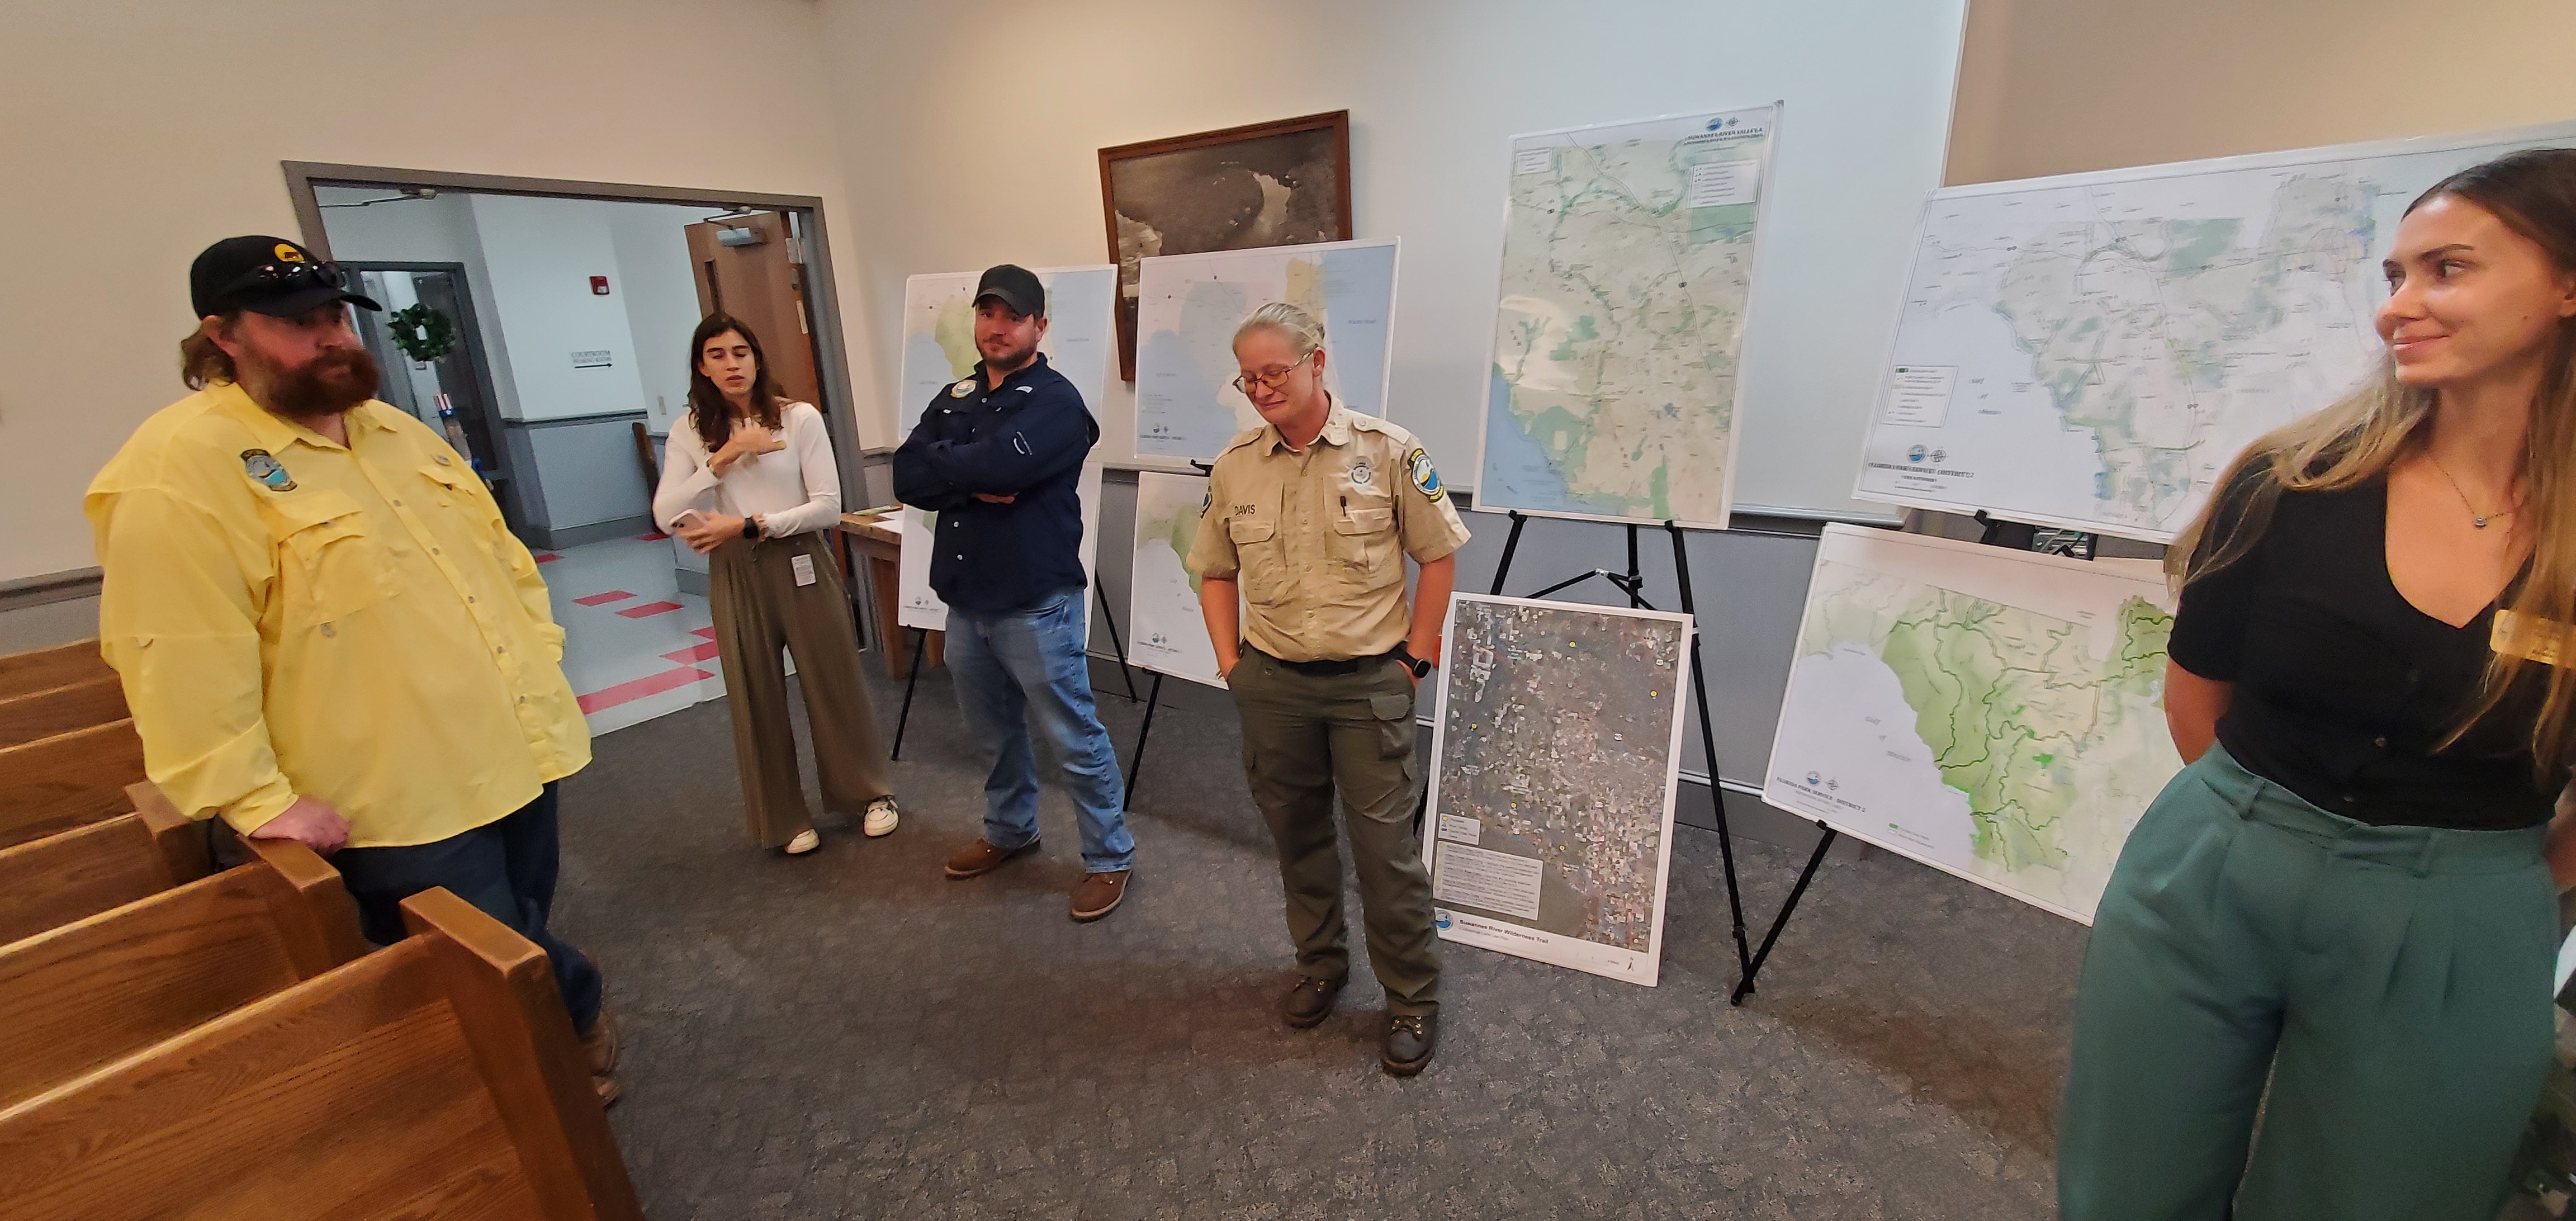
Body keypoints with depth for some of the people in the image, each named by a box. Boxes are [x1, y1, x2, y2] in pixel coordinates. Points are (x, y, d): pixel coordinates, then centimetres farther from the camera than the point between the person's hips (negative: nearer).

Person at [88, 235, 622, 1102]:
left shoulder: (396, 431, 13)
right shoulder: (181, 463, -12)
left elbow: (499, 550, 19)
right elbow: (181, 656, -17)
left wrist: (540, 652, 11)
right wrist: (254, 798, -17)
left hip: (515, 752, 7)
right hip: (396, 804, -7)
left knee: (522, 949, 21)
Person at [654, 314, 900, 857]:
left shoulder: (800, 418, -5)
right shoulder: (689, 431, 2)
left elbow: (829, 506, -10)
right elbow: (666, 515, -9)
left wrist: (749, 525, -17)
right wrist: (727, 455, -16)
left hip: (802, 565, -2)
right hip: (735, 575, 2)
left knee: (835, 684, 7)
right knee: (758, 699, 10)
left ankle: (871, 793, 27)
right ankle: (785, 820, 26)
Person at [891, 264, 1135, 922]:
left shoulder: (1055, 400, -9)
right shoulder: (954, 398, 12)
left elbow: (1004, 462, -27)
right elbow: (906, 478, 0)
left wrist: (944, 465, -8)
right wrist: (975, 481, -17)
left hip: (1036, 604, -7)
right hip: (966, 602, 7)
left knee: (1073, 738, 2)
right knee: (994, 733, 21)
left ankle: (1110, 858, 17)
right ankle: (1010, 831, 42)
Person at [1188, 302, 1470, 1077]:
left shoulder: (1388, 451, -7)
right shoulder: (1234, 467, 3)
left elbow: (1439, 555, -1)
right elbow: (1216, 573, 12)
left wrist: (1414, 657, -4)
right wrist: (1231, 663, 5)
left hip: (1369, 682, -3)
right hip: (1271, 684, 4)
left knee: (1386, 846, 1)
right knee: (1296, 836, 17)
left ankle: (1413, 999, 22)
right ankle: (1319, 966, 39)